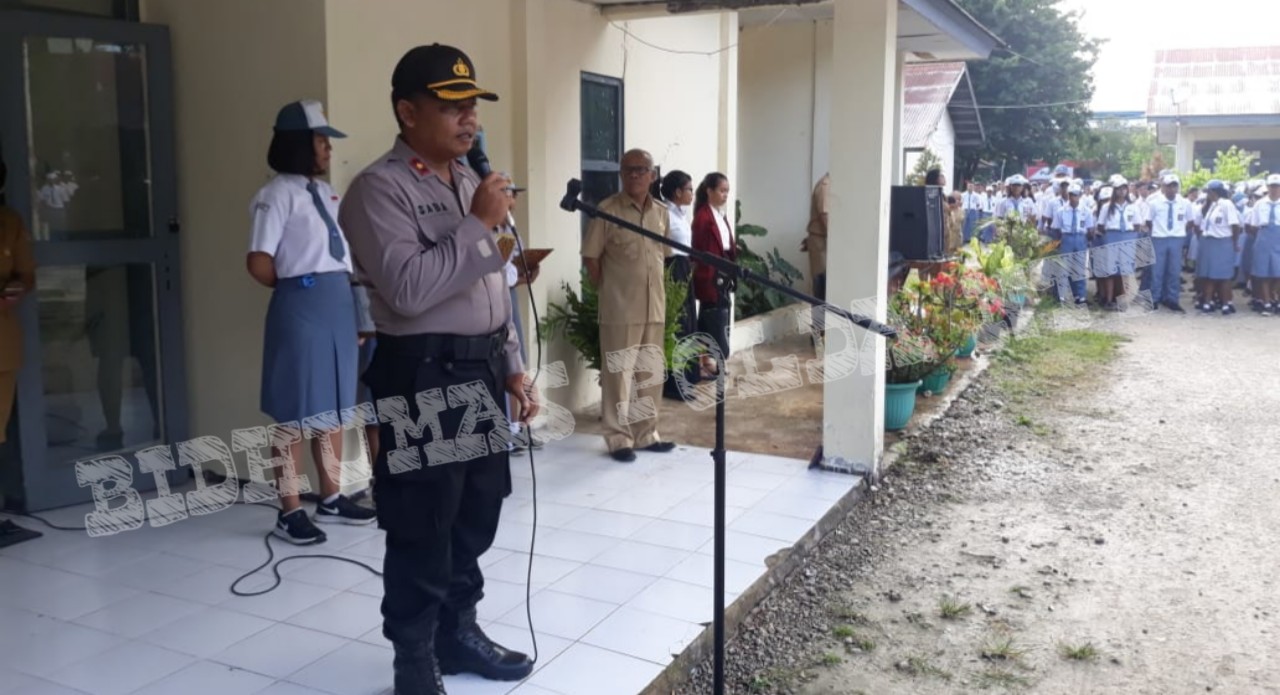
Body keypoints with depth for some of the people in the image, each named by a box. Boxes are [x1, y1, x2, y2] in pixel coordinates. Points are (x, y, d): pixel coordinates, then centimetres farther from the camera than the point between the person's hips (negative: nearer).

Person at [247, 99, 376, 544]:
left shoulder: (326, 192, 15)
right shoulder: (278, 194, -9)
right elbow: (259, 263, -14)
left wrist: (357, 313, 13)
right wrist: (295, 289, 2)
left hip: (340, 306, 8)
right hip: (301, 309, -8)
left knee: (334, 407, 13)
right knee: (296, 413, 0)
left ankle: (331, 498, 25)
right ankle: (290, 511, 9)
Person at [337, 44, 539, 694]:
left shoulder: (468, 181, 15)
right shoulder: (379, 188, -12)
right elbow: (408, 289, -25)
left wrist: (512, 368, 16)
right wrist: (479, 224, -18)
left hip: (480, 371, 8)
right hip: (422, 377, -8)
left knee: (476, 516, 17)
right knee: (422, 531, 3)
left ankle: (458, 631, 36)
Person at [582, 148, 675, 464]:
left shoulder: (662, 213, 9)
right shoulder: (607, 210, -7)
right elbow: (591, 258, -5)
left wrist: (656, 289, 10)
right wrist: (609, 292, -2)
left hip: (655, 306, 6)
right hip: (620, 308, -5)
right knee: (619, 373, 0)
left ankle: (646, 434, 24)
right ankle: (619, 438, 9)